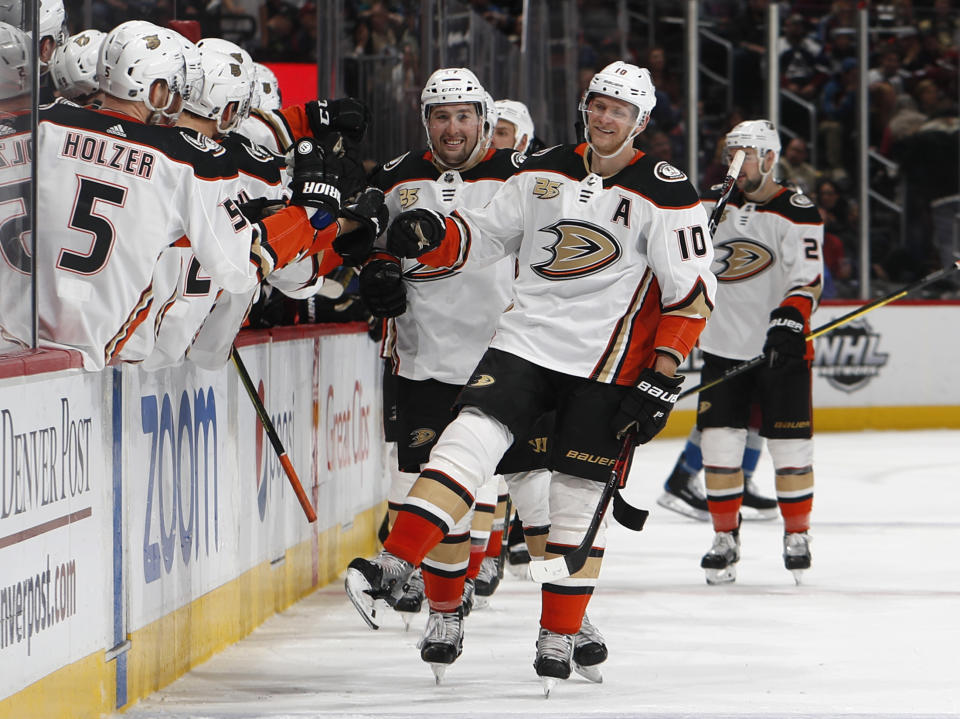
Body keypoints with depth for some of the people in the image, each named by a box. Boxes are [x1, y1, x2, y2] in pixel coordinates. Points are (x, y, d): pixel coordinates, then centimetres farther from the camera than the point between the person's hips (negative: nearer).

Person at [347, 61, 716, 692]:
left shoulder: (665, 194, -6)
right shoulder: (545, 172, 8)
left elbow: (691, 292, -7)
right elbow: (484, 238, 14)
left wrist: (661, 379, -13)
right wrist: (431, 236, -8)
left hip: (606, 363, -3)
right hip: (526, 339, 3)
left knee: (578, 496, 0)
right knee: (472, 438, -17)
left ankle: (559, 639, 13)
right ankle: (392, 568, -22)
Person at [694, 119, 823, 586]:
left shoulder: (797, 212, -8)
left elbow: (808, 278, -17)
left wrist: (791, 319, -32)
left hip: (781, 349, -5)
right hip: (723, 347, 5)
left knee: (790, 443, -2)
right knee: (719, 441, 0)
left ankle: (797, 535, 13)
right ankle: (725, 538, 11)